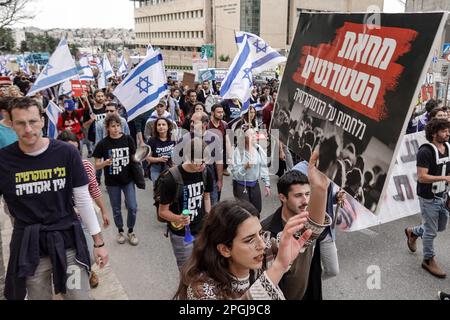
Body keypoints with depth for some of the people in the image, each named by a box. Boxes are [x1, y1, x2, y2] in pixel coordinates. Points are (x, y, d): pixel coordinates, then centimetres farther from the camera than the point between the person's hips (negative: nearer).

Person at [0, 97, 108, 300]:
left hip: (68, 240, 0)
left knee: (79, 296, 5)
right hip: (29, 247, 1)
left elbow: (83, 200, -1)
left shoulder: (66, 153, -8)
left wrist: (98, 242, 0)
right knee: (38, 296, 15)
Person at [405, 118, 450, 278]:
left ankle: (413, 232, 45)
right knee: (431, 231, 6)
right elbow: (421, 177, -25)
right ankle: (429, 260, 25)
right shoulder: (425, 151, -21)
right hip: (428, 198, -7)